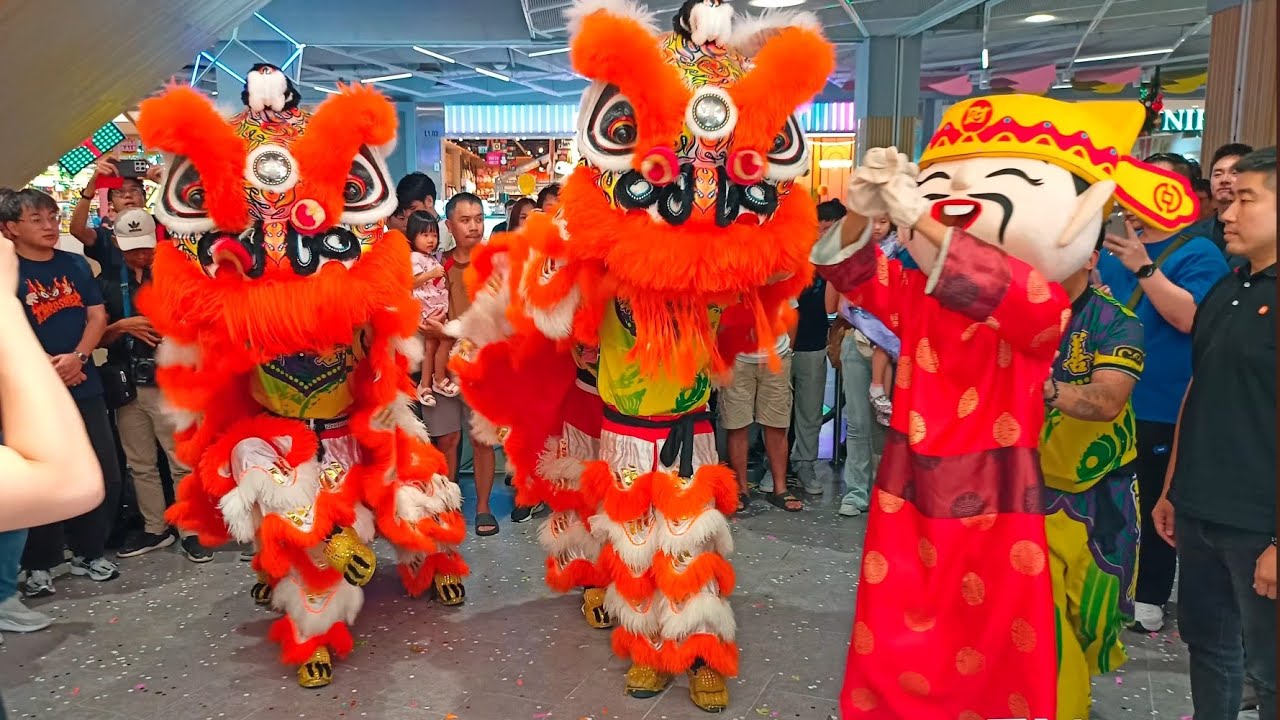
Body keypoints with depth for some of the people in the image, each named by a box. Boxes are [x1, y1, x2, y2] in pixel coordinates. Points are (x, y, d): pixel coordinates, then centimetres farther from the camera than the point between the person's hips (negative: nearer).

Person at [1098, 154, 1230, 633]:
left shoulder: (1199, 254, -7)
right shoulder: (1118, 244, 11)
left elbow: (1188, 317, -21)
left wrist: (1143, 266, -24)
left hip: (1159, 408, -6)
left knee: (1153, 504, 6)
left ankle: (1150, 597, 20)